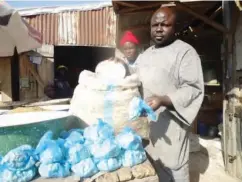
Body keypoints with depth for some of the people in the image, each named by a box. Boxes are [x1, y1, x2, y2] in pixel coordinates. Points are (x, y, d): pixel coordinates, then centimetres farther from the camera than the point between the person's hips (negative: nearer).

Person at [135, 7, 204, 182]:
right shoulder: (144, 55, 17)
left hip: (169, 125, -6)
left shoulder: (185, 51, -6)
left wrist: (163, 100, -28)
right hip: (144, 123, 7)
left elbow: (193, 89, -15)